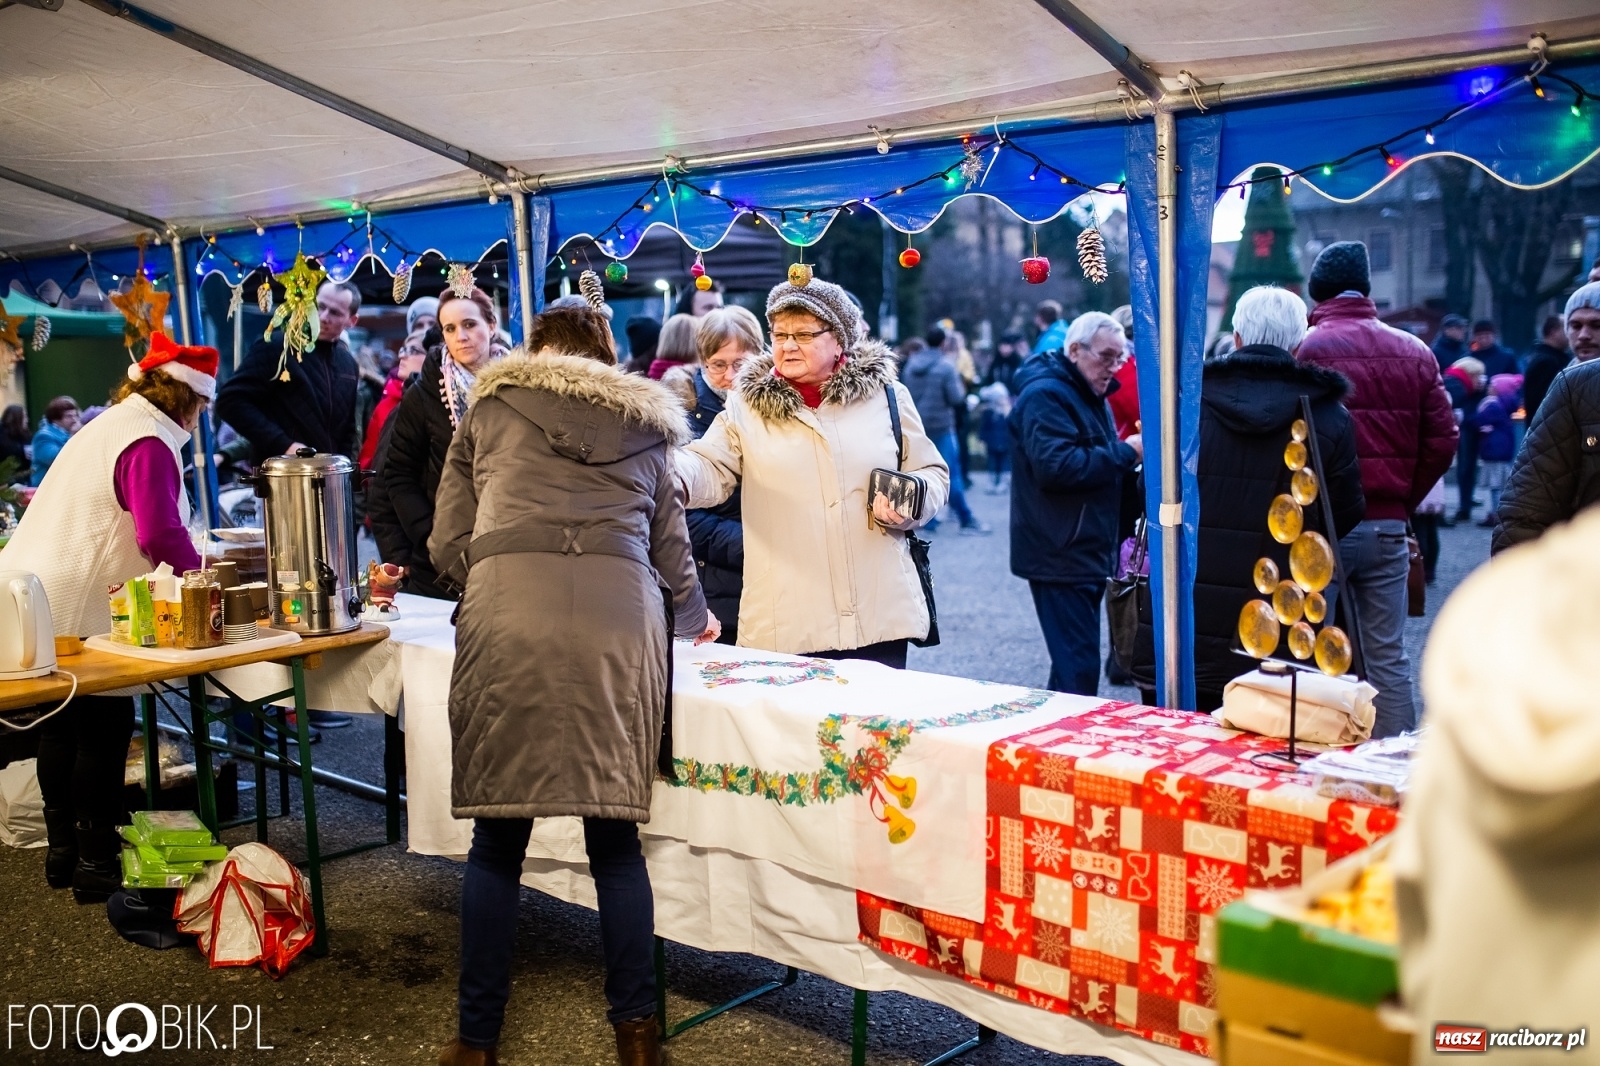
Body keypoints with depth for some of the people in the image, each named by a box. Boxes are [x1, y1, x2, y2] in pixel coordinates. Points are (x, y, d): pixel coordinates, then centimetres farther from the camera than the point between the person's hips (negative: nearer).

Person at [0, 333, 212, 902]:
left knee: (62, 728, 17)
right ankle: (98, 865, 6)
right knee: (103, 732, -1)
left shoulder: (109, 426, 18)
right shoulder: (148, 442, -14)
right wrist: (198, 575, -5)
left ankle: (63, 853, 28)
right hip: (80, 608, -10)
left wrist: (186, 570, 24)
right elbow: (160, 534, -23)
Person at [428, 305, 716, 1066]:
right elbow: (670, 550, 29)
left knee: (497, 839, 8)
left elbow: (447, 545, 18)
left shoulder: (489, 411, 22)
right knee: (615, 835, 11)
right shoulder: (645, 424, 25)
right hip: (620, 615, 1)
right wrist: (693, 617, 49)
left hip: (506, 614, -1)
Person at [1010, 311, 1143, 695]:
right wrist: (1126, 452, -20)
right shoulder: (1045, 394, -13)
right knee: (1078, 669, -11)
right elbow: (1056, 466, -27)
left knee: (1075, 663, 14)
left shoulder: (1090, 396, 20)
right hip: (1061, 557, -10)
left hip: (1086, 554, 10)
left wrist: (1134, 450, 5)